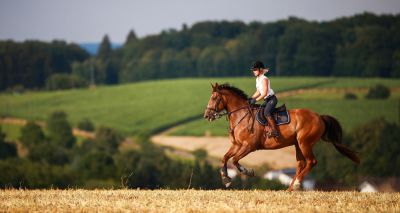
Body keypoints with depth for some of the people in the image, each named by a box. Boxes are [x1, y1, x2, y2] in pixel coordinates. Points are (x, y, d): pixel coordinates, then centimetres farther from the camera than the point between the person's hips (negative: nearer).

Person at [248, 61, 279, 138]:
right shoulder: (257, 79, 12)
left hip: (272, 99, -11)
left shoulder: (264, 79, -16)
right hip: (267, 100, 11)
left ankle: (274, 131, -37)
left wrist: (255, 100, -22)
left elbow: (265, 93, -21)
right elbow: (258, 92, 20)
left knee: (266, 112, -30)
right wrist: (251, 99, 7)